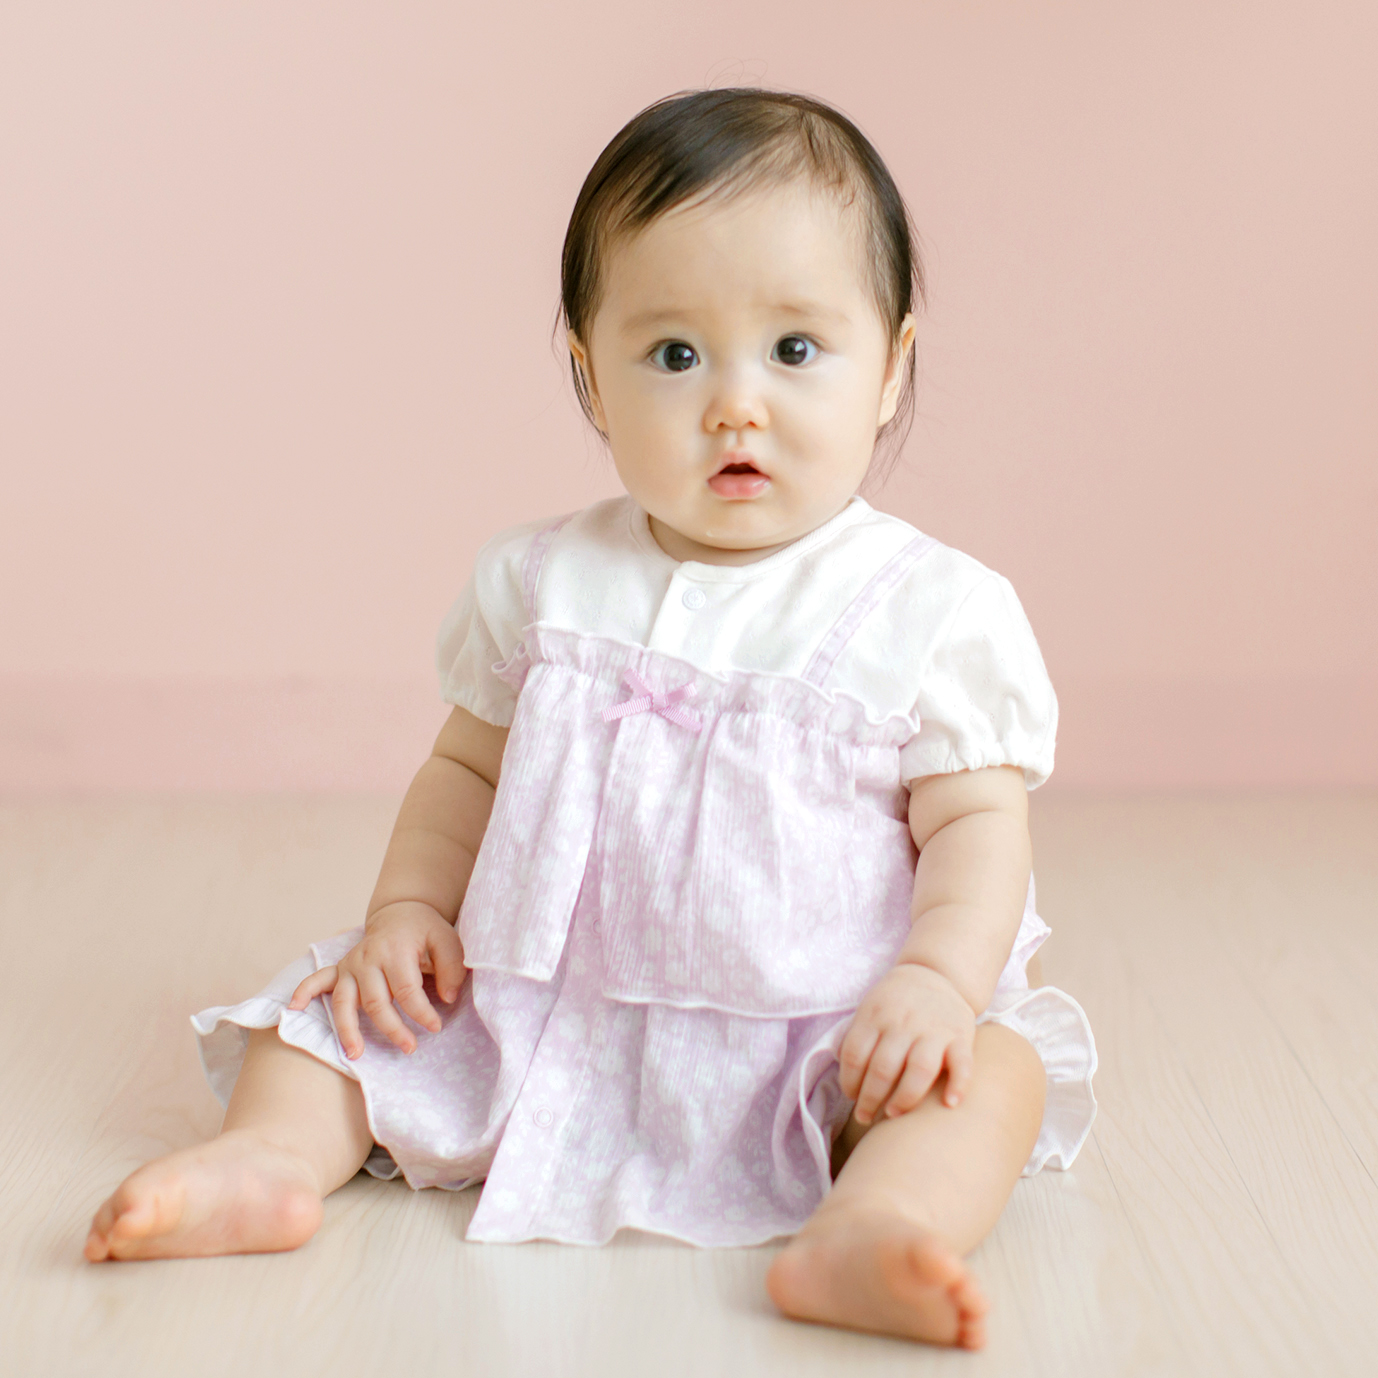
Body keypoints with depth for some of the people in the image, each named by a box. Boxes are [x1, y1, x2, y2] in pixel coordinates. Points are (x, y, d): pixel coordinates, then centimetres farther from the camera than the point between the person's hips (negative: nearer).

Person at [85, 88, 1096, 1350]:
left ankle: (868, 1228, -48)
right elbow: (469, 768, 12)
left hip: (816, 1050, -3)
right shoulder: (544, 582, 3)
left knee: (991, 1067, -28)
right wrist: (408, 907, -3)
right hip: (552, 1021, 4)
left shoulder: (938, 611, -7)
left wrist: (934, 980, -23)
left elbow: (978, 823, -7)